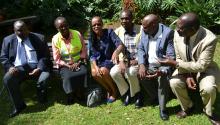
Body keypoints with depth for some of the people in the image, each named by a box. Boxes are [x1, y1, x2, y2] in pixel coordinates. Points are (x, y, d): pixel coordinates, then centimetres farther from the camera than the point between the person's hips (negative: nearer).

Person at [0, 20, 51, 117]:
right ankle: (19, 105, -10)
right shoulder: (8, 40, 13)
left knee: (44, 77, -32)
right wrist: (10, 67, -11)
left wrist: (39, 68, -15)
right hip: (19, 68, 2)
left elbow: (45, 55, 3)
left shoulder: (39, 38, 8)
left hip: (36, 66, -1)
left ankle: (43, 104, -3)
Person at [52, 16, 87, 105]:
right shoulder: (55, 39, -5)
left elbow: (84, 51, 1)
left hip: (79, 62, 1)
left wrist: (78, 63, -12)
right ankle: (71, 95, 0)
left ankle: (80, 93, -2)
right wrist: (68, 66, -18)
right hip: (65, 65, -1)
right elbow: (57, 59, -5)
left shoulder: (77, 34, -3)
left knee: (83, 73, -30)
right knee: (68, 77, -31)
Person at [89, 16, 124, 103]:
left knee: (103, 71, -31)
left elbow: (121, 45, -24)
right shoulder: (91, 39, 1)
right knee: (94, 72, -25)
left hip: (111, 60, -4)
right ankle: (109, 90, 2)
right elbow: (92, 55, -3)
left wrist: (116, 52, -47)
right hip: (100, 61, 4)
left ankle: (114, 91, -2)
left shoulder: (109, 32, -11)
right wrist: (95, 66, -23)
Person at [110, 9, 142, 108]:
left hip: (138, 61, -4)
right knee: (113, 72, -22)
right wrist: (121, 62, -15)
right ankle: (127, 92, 5)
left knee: (130, 72, -33)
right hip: (125, 61, 4)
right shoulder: (118, 31, 3)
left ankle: (137, 94, -4)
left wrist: (137, 60, -19)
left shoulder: (141, 30, -8)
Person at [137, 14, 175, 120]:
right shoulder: (144, 31, -3)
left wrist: (163, 71, -39)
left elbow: (171, 56, -22)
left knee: (163, 78, -32)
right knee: (141, 75, -21)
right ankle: (155, 96, 7)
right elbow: (140, 49, 2)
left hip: (163, 65, -5)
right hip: (149, 65, 5)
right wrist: (141, 65, -16)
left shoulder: (168, 33, -20)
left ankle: (162, 108, -11)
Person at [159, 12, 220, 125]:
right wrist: (187, 76, -21)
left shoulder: (209, 39, -32)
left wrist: (174, 63, -32)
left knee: (208, 89, -29)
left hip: (205, 68, -3)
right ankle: (187, 106, 10)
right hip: (185, 68, 4)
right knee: (174, 83, -22)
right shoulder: (177, 34, -18)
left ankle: (208, 111, 7)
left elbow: (201, 66, -29)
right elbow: (179, 58, -6)